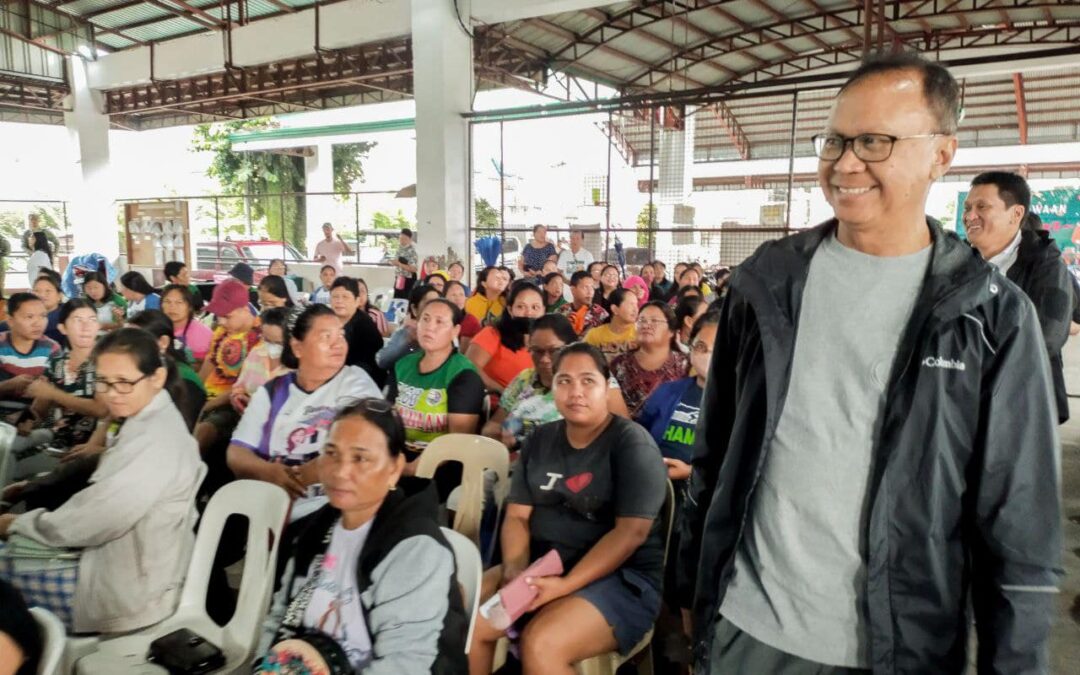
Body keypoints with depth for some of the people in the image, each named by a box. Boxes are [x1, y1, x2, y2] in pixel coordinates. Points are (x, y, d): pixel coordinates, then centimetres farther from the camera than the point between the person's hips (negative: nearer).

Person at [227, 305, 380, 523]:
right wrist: (267, 471, -15)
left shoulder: (356, 383, 2)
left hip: (330, 505, -3)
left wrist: (294, 478, -13)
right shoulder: (272, 391, 12)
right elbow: (237, 452, 6)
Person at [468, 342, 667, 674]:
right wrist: (514, 568, -14)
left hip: (622, 577, -5)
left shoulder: (632, 443, -10)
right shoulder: (540, 440, 8)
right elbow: (517, 515, 6)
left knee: (540, 645, -29)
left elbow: (631, 532, -17)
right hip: (541, 565, 6)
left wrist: (566, 585, -24)